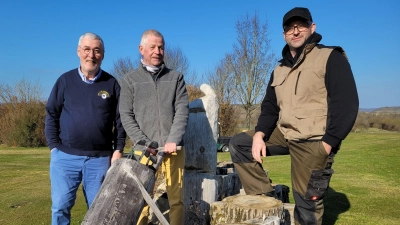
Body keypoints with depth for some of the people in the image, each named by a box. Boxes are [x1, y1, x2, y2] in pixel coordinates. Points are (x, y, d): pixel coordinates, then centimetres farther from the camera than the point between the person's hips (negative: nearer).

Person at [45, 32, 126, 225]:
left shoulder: (111, 84, 3)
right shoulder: (65, 80, 4)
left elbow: (120, 120, 5)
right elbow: (51, 115, 7)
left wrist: (118, 149, -1)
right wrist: (54, 146, 0)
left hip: (100, 158, 0)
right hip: (65, 156, 0)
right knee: (60, 206, 4)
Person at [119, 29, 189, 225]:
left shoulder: (176, 78, 12)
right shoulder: (130, 80, 9)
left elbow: (182, 111, 2)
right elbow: (126, 116, 2)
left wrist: (173, 140, -12)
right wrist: (144, 143, -10)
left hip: (173, 149, 1)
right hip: (145, 150, -1)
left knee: (176, 198, 6)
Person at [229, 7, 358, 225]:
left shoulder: (330, 57, -6)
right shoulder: (279, 70, 15)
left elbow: (346, 103, -14)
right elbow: (270, 107, 14)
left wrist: (327, 144, -19)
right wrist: (260, 133, -4)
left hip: (313, 142, -6)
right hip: (284, 134, 7)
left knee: (307, 202, -3)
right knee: (238, 144, 3)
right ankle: (265, 197, 5)